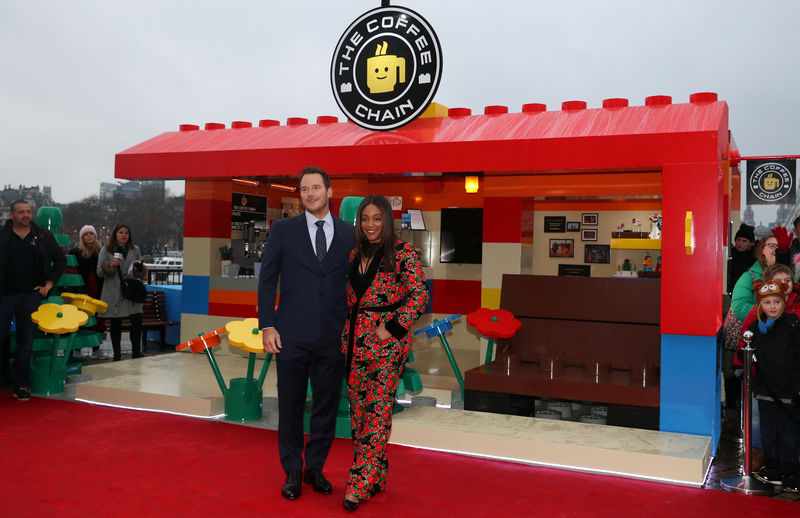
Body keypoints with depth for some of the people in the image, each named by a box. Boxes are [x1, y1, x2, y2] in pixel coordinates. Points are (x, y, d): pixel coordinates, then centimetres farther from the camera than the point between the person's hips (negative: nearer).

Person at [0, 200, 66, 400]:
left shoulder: (43, 236, 6)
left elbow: (60, 259, 16)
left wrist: (49, 282, 7)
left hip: (30, 296, 1)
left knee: (26, 342, 6)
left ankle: (21, 384, 16)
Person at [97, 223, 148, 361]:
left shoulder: (135, 250, 13)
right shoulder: (106, 250, 5)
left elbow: (140, 272, 20)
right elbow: (99, 272, 1)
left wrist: (140, 270, -3)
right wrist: (110, 265, -16)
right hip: (114, 294, -2)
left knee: (137, 321, -6)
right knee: (115, 324, 2)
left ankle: (136, 352, 5)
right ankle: (117, 354, 12)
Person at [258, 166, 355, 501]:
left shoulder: (350, 234, 6)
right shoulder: (283, 230, 3)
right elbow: (266, 280, 3)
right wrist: (267, 326, -4)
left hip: (333, 337, 1)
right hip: (292, 335, -1)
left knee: (327, 406, 10)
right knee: (290, 406, 8)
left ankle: (315, 467, 28)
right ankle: (292, 472, 24)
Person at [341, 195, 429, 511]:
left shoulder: (402, 253, -6)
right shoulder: (355, 255, 14)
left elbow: (419, 295, -13)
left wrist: (393, 328, -16)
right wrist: (346, 336, 14)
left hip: (386, 342, -7)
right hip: (355, 340, 7)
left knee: (377, 411, -6)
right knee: (358, 409, 9)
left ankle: (360, 485, -2)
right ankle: (376, 478, 21)